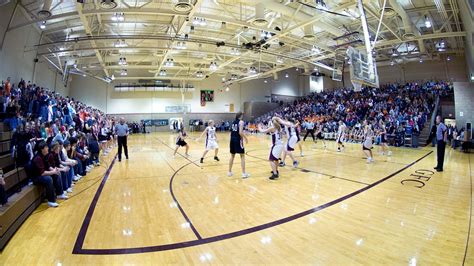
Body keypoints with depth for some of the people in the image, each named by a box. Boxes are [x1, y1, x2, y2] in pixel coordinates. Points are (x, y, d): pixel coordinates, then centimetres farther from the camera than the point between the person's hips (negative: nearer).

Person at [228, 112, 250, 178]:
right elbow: (240, 132, -18)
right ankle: (244, 173, 2)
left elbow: (231, 131, 15)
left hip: (232, 140, 7)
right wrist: (245, 138, -6)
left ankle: (229, 172, 22)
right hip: (238, 140, -7)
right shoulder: (241, 122, -7)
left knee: (232, 156, 17)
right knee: (242, 156, 2)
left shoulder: (233, 122, 14)